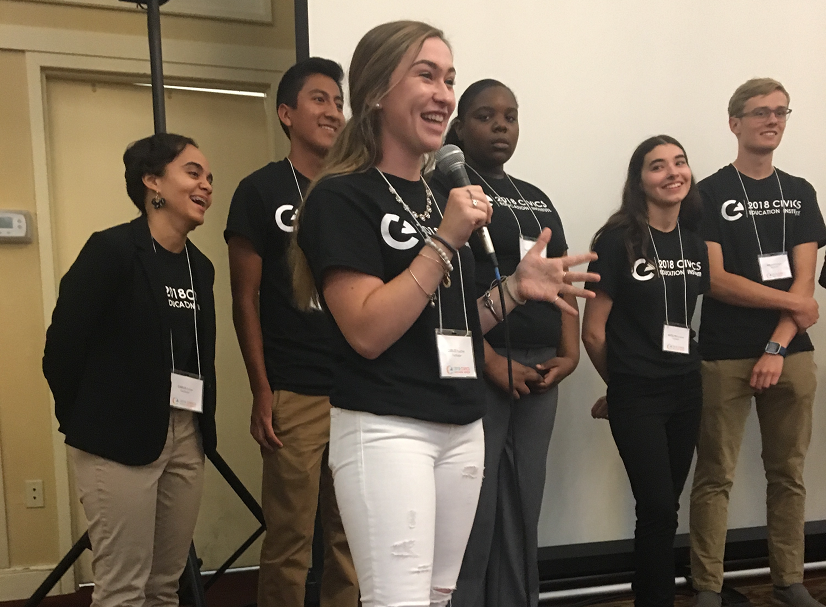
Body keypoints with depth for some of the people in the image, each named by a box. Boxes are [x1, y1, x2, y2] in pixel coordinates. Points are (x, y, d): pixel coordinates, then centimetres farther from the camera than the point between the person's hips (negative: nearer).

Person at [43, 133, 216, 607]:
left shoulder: (200, 266, 9)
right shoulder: (111, 249, -11)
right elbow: (62, 346, -9)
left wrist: (201, 426, 9)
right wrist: (83, 422, 0)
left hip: (188, 438, 6)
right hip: (119, 439, -6)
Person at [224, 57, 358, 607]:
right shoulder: (260, 192, 1)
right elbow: (246, 301, -1)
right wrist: (261, 394, -8)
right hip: (295, 395, -4)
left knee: (352, 538, 10)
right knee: (290, 543, 1)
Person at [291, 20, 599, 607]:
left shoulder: (445, 197, 14)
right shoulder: (342, 196, -9)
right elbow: (368, 331, -19)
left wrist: (515, 289, 2)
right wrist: (446, 241, -19)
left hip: (462, 427, 8)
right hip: (385, 428, -7)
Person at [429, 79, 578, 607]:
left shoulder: (537, 199, 19)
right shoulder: (442, 188, -3)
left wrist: (569, 353, 3)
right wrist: (491, 361, -17)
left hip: (539, 370, 7)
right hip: (478, 369, -7)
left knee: (523, 507, 13)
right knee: (475, 508, -4)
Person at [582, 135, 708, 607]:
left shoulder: (695, 244, 7)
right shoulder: (619, 240, -11)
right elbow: (594, 331, -9)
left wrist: (690, 372, 16)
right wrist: (620, 383, 4)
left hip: (687, 390, 6)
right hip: (636, 394, -5)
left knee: (665, 508, 12)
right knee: (658, 509, -5)